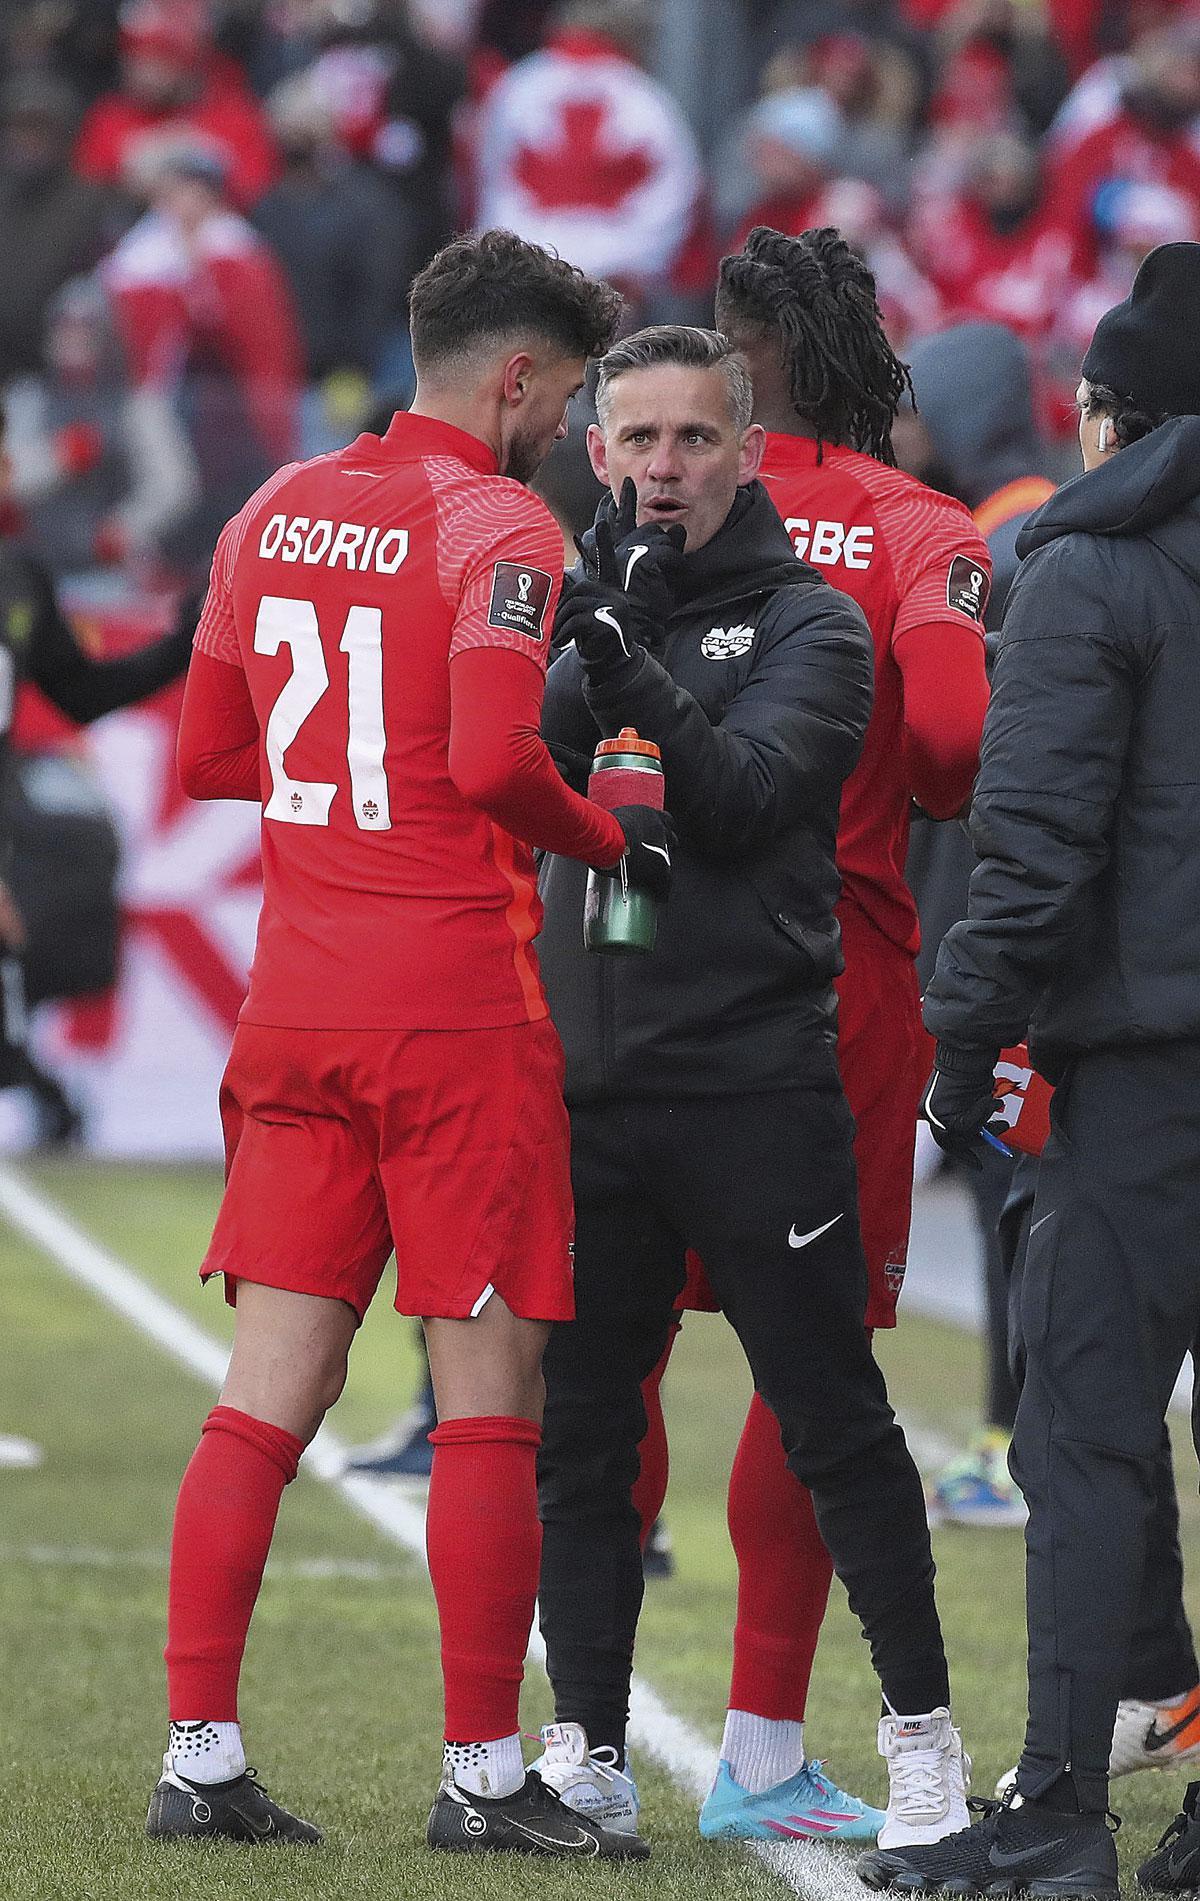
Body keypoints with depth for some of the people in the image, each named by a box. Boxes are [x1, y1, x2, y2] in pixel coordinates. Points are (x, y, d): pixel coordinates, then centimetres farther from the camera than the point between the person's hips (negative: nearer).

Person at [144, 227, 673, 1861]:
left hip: (294, 1006, 7)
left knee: (270, 1394, 7)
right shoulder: (497, 528, -10)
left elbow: (208, 756, 17)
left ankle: (199, 1757, 5)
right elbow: (496, 761, -22)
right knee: (490, 1404, 0)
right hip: (457, 1014, -7)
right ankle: (483, 1776, 3)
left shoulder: (277, 514, 11)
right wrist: (609, 839, -6)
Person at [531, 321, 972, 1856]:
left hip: (757, 1091, -4)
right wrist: (593, 650, -17)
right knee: (578, 1432, 6)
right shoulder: (584, 606, 13)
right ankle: (588, 1751, 14)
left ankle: (923, 1736, 4)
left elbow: (745, 798, -14)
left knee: (833, 1424, -3)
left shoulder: (807, 624, 1)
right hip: (587, 1083, 4)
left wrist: (639, 680, -27)